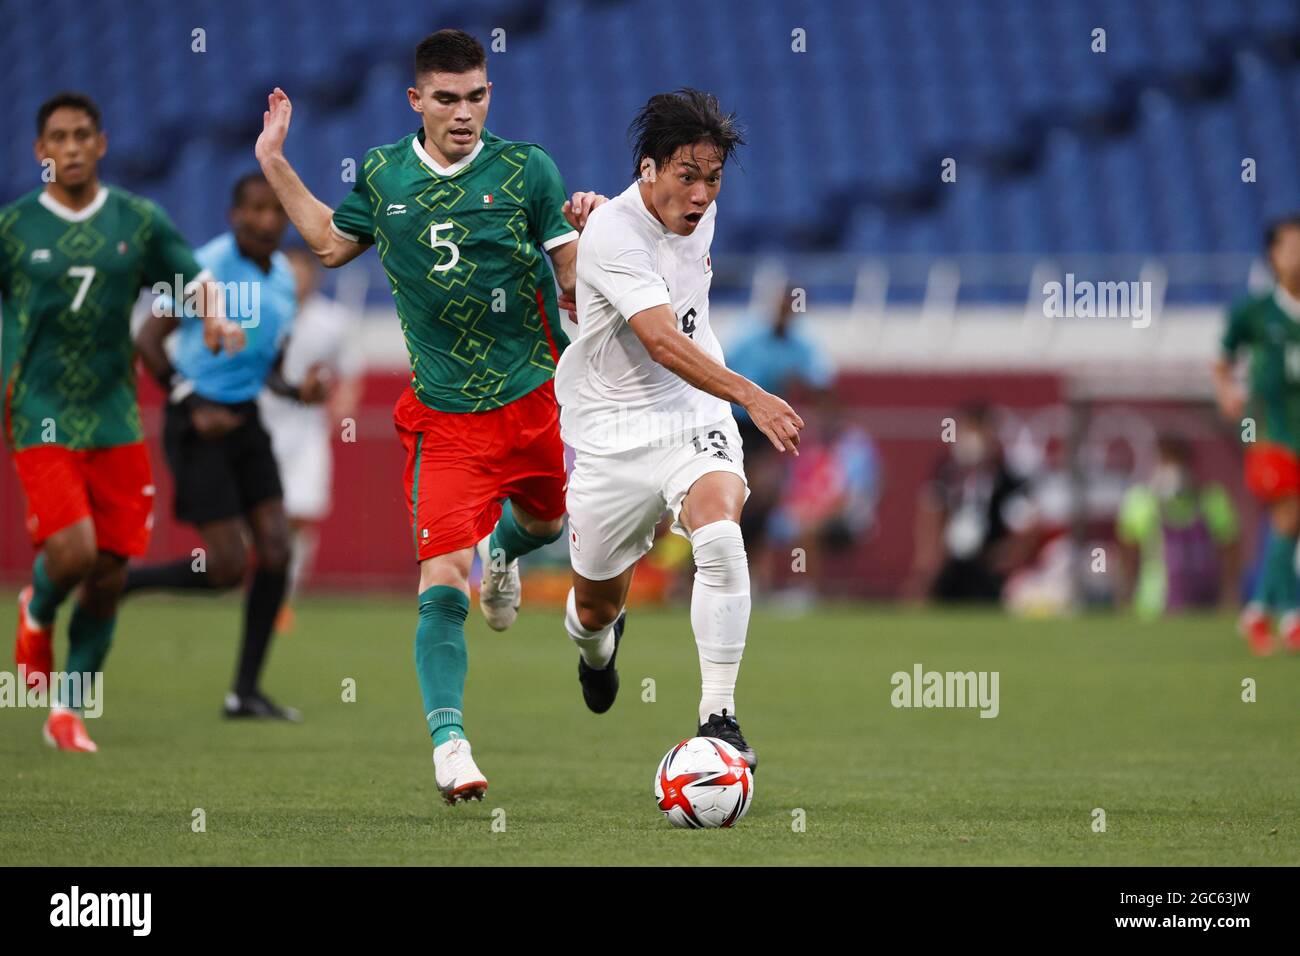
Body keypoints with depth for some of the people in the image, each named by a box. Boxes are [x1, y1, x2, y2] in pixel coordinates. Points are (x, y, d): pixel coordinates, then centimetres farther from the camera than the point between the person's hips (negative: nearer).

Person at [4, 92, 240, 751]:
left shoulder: (138, 221, 5)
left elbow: (194, 282, 9)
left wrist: (216, 319, -13)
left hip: (116, 422, 3)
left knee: (109, 576, 1)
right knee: (71, 554, -19)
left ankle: (68, 712, 17)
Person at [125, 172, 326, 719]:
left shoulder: (283, 277, 10)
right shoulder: (211, 267, -14)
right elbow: (148, 340, -13)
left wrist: (299, 391, -2)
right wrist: (193, 405, -18)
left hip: (245, 421, 7)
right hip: (200, 424, -7)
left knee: (275, 550, -3)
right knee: (227, 566, -10)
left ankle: (246, 691, 5)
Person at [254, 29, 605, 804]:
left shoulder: (525, 170, -5)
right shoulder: (383, 174, 2)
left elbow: (574, 279, -3)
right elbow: (331, 244, 21)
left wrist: (585, 234, -23)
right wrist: (275, 165, 17)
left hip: (534, 397, 1)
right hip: (445, 413, -1)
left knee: (545, 521, 24)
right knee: (442, 583, -13)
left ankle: (502, 552, 61)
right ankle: (449, 742, -10)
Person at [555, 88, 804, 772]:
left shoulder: (698, 210, 1)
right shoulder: (612, 234, -22)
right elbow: (662, 341, -34)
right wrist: (748, 394, -45)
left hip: (694, 414, 3)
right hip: (611, 427, -3)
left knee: (720, 538, -28)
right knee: (597, 602, 11)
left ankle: (717, 717, -26)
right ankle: (595, 641, 51)